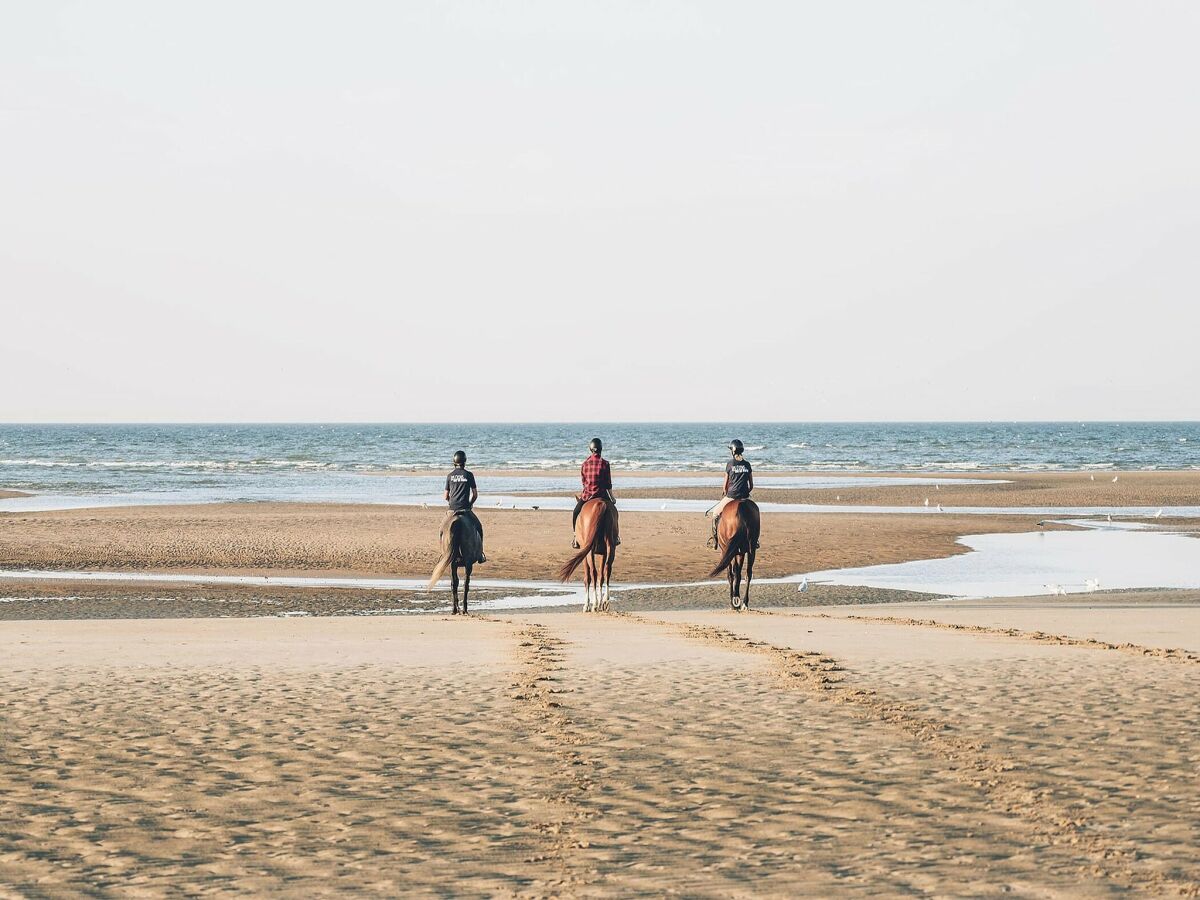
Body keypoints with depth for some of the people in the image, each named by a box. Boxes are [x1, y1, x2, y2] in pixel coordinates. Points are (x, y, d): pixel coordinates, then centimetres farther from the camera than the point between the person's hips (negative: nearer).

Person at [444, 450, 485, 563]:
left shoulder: (450, 476, 3)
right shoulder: (469, 475, -2)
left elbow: (446, 496, 6)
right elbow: (475, 494, -1)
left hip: (453, 509, 1)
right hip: (466, 509, -1)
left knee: (443, 528, 21)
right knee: (478, 527, 17)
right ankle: (480, 555, 12)